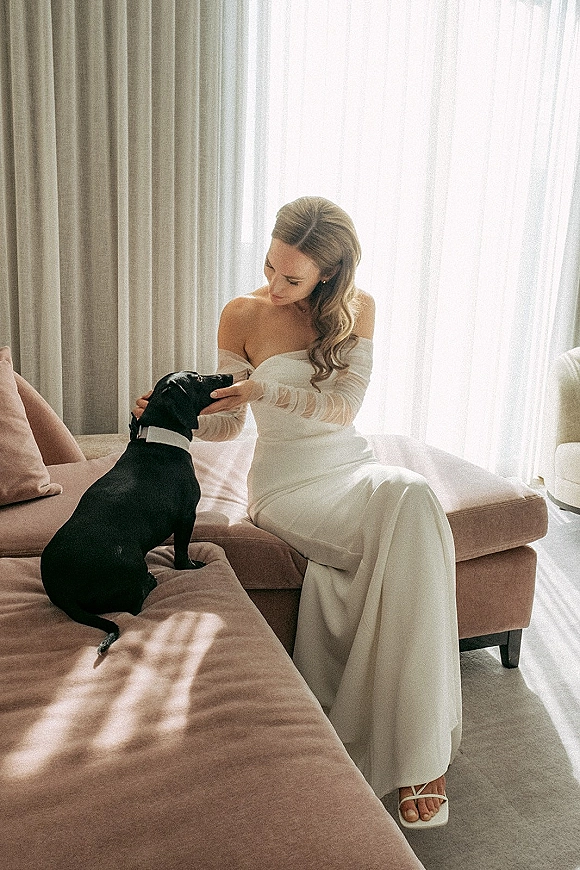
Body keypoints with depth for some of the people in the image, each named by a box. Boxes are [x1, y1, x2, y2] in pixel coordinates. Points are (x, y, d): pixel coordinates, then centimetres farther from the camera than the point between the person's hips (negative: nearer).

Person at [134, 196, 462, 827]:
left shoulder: (357, 308, 2)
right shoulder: (243, 315, -2)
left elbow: (343, 407, -10)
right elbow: (226, 424, 2)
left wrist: (265, 390, -23)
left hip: (353, 466, 3)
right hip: (286, 481, -3)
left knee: (412, 497, -34)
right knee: (407, 527, -32)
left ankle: (418, 746, -25)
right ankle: (417, 753, -22)